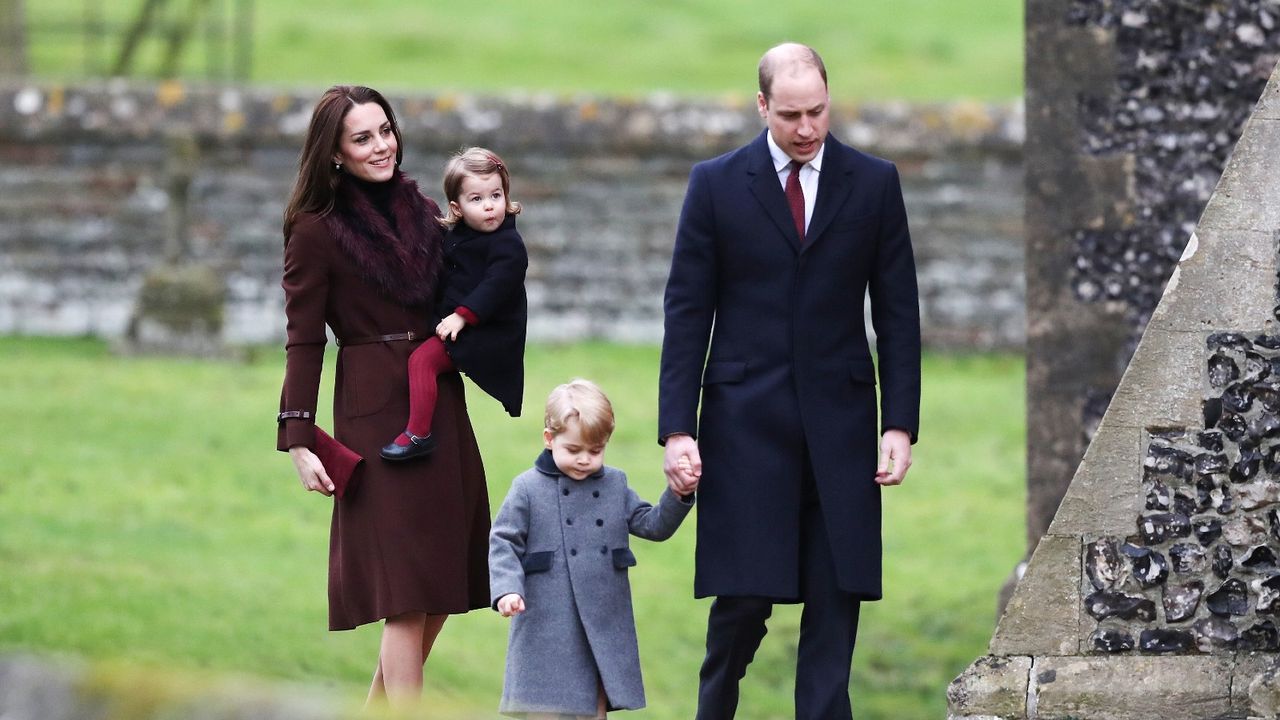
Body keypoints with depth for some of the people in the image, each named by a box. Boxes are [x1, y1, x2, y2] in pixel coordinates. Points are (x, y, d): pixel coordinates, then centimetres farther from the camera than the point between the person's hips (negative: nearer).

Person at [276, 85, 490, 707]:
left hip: (441, 406, 7)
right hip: (375, 415, -7)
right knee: (409, 591, -9)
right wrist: (299, 443, -12)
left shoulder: (421, 212, 10)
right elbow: (304, 341, -7)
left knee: (445, 584, 9)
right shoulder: (317, 230, -7)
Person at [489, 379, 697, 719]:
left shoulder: (615, 486, 10)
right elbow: (504, 544, -4)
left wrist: (678, 498, -6)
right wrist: (507, 589, -18)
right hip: (547, 625, -4)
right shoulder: (528, 489, -3)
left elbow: (652, 525, 11)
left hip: (604, 624, 4)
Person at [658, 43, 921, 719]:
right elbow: (686, 313, 1)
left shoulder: (874, 183, 4)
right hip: (746, 422, -1)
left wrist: (900, 424, -1)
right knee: (744, 593, -3)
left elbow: (897, 312, 6)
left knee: (836, 594, -1)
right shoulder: (716, 184, 1)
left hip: (839, 423, 2)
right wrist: (677, 429, -6)